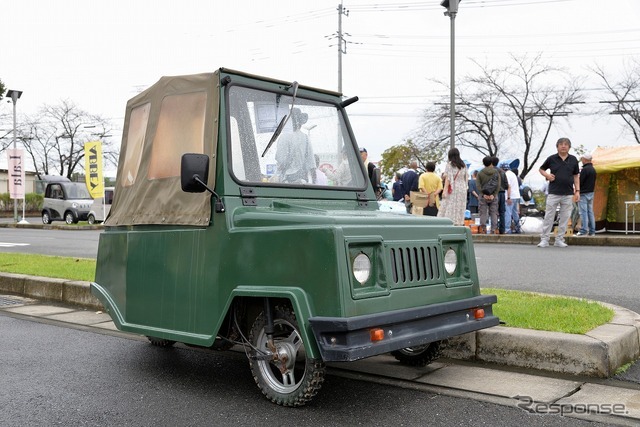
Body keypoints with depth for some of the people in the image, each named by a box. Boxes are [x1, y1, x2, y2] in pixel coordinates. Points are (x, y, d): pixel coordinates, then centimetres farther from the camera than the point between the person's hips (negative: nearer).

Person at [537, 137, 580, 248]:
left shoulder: (573, 159, 7)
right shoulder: (551, 158, 2)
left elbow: (576, 176, 12)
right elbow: (541, 169, 16)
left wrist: (577, 191, 5)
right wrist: (547, 175, -6)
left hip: (568, 194, 2)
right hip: (553, 193, -2)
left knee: (564, 218, 4)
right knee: (548, 217, -2)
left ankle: (559, 240, 13)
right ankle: (544, 240, 3)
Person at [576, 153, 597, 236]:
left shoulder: (585, 169, -16)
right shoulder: (593, 170, 13)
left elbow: (580, 182, -15)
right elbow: (592, 182, 17)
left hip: (583, 193, -8)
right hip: (591, 192, 8)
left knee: (583, 212, -7)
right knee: (590, 212, 10)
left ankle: (584, 230, -9)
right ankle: (592, 231, 11)